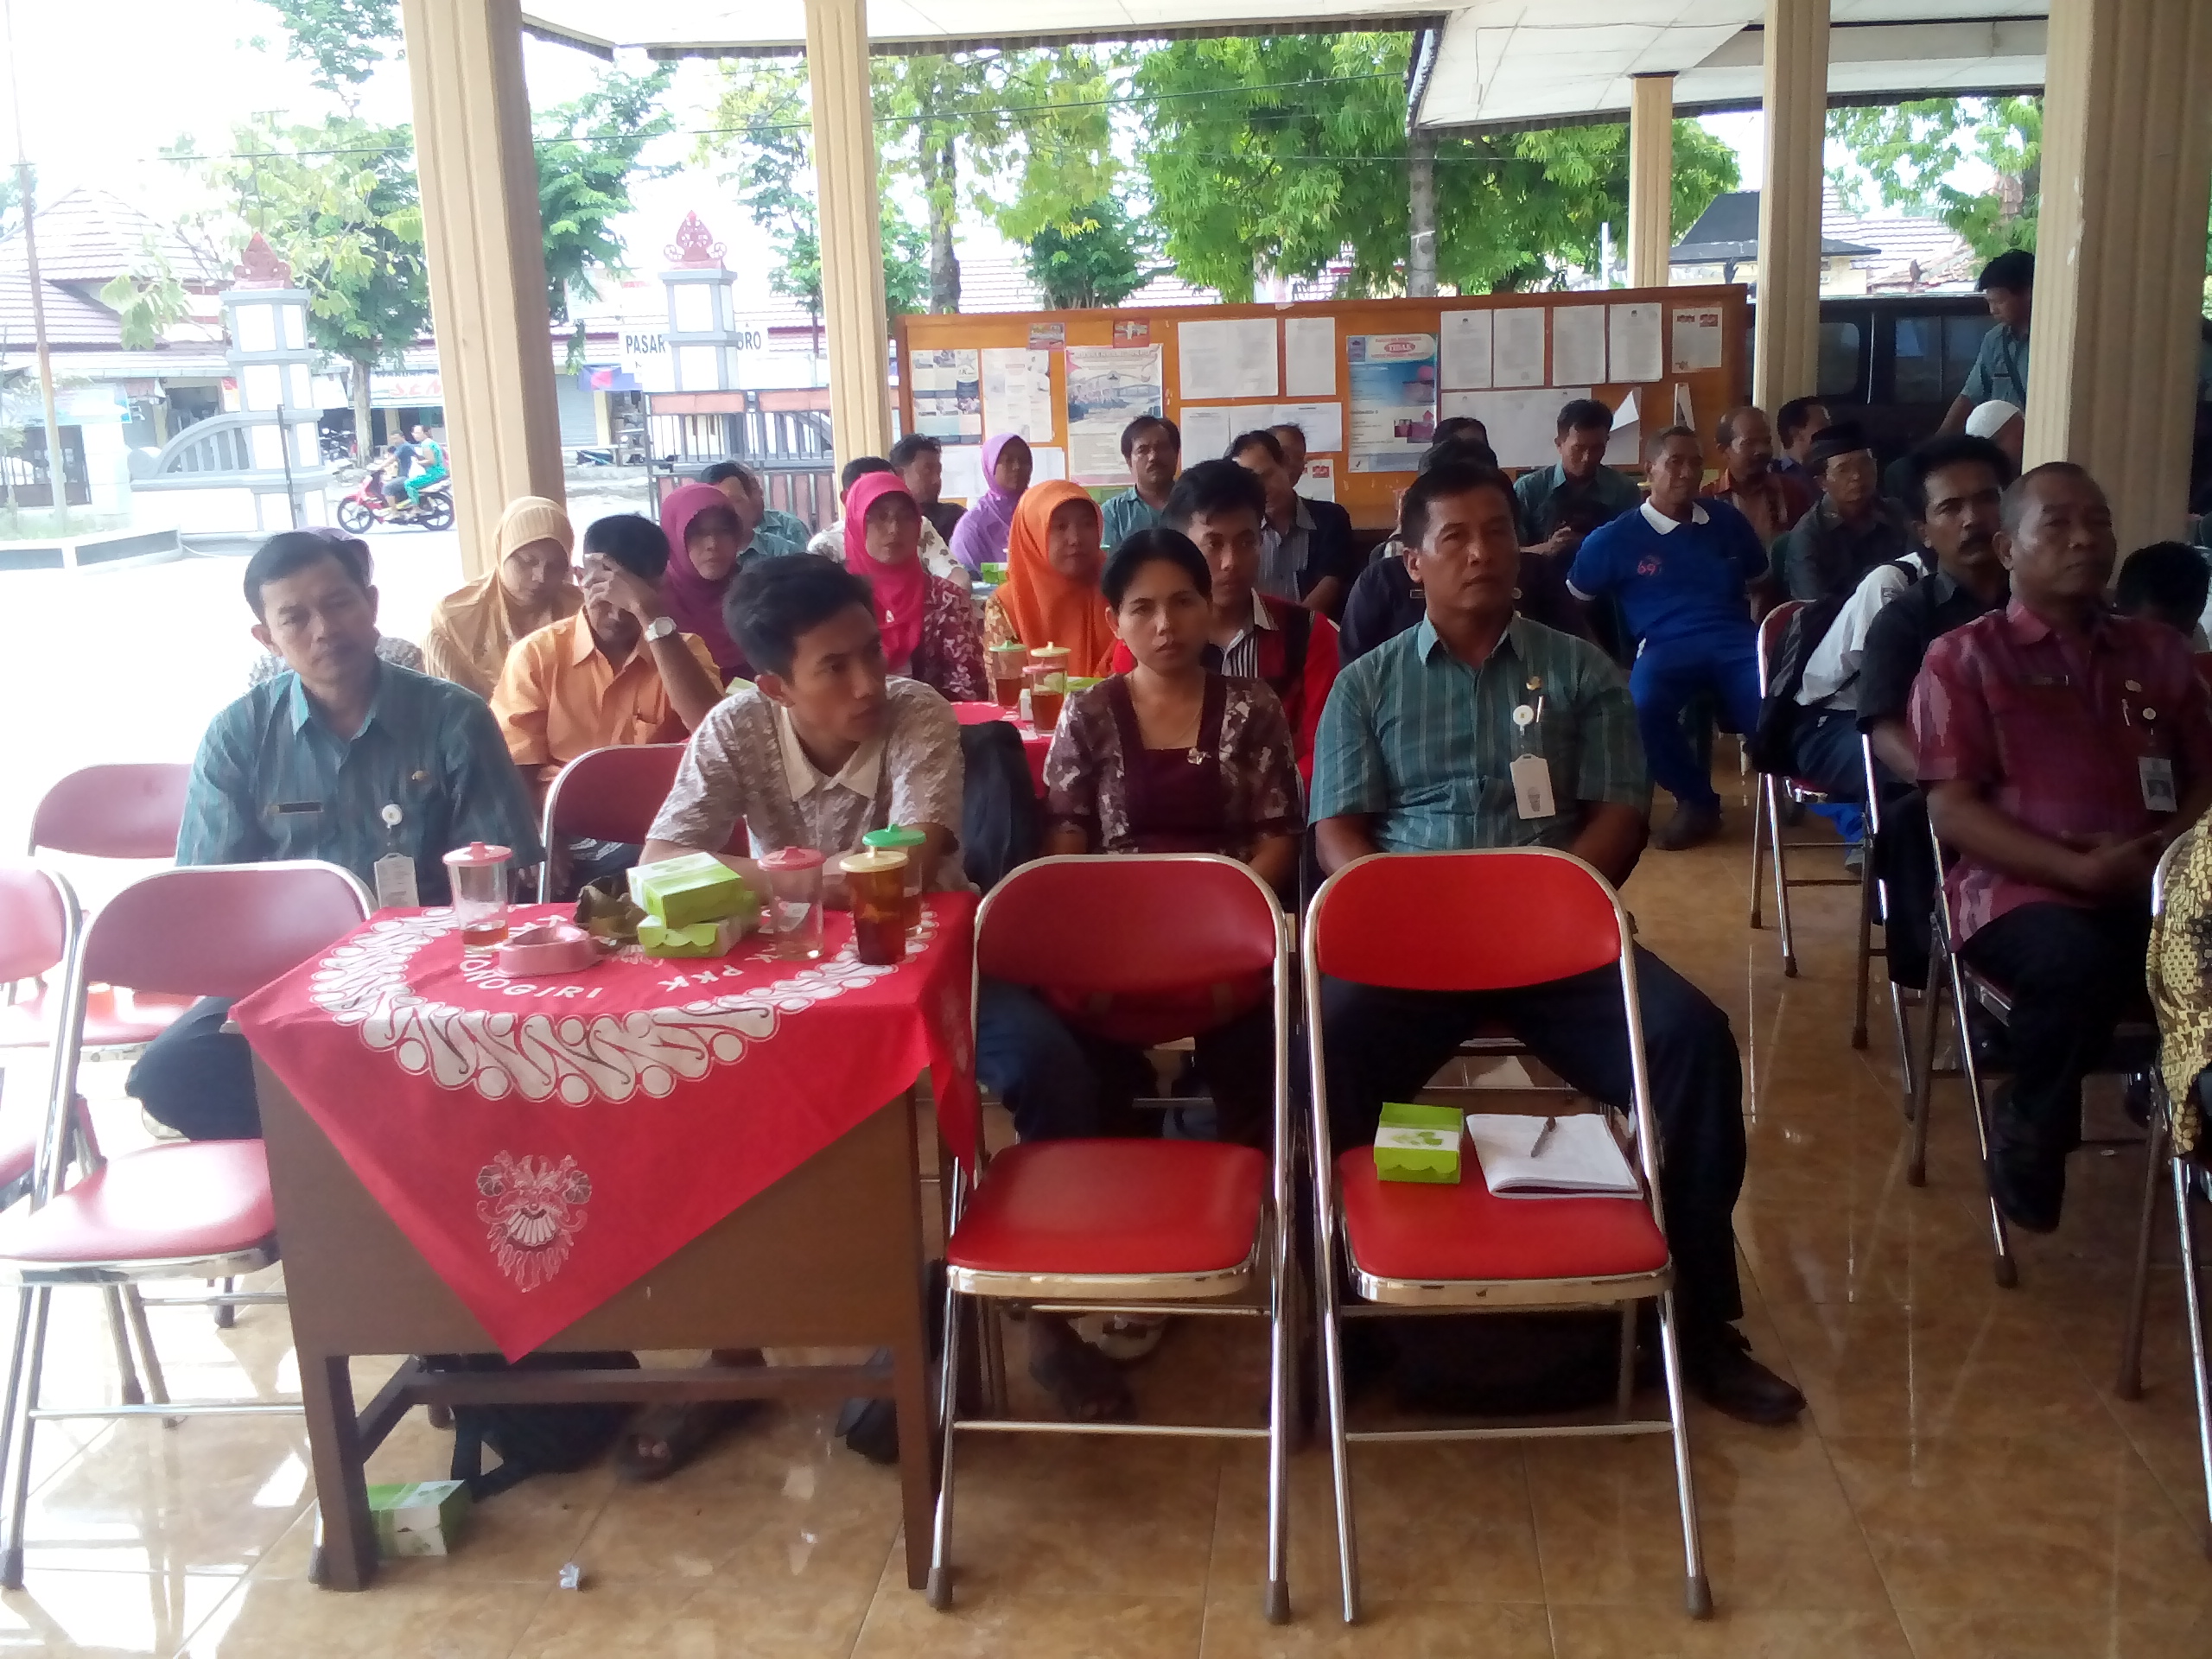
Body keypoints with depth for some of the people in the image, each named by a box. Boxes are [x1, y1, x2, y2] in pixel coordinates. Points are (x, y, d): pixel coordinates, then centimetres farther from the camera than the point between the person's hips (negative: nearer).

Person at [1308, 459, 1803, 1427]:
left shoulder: (1580, 671, 16)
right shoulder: (1367, 683, 14)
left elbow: (1620, 815, 7)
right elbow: (1336, 832, 5)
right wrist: (1415, 915, -15)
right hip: (1409, 936, -1)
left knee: (1694, 1039, -25)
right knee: (1330, 1043, -32)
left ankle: (1701, 1316, -10)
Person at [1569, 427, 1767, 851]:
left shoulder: (1728, 521, 18)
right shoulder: (1615, 538, 8)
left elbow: (1762, 582, 28)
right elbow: (1571, 603, 14)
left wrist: (1770, 633, 11)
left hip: (1735, 639, 1)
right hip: (1665, 647, -1)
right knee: (1641, 706, -37)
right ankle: (1696, 801, -11)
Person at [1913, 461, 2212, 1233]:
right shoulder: (1963, 657, 5)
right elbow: (1952, 810, -4)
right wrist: (2079, 869, -16)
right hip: (2020, 887, -3)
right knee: (2079, 966, -37)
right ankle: (2029, 1128, -8)